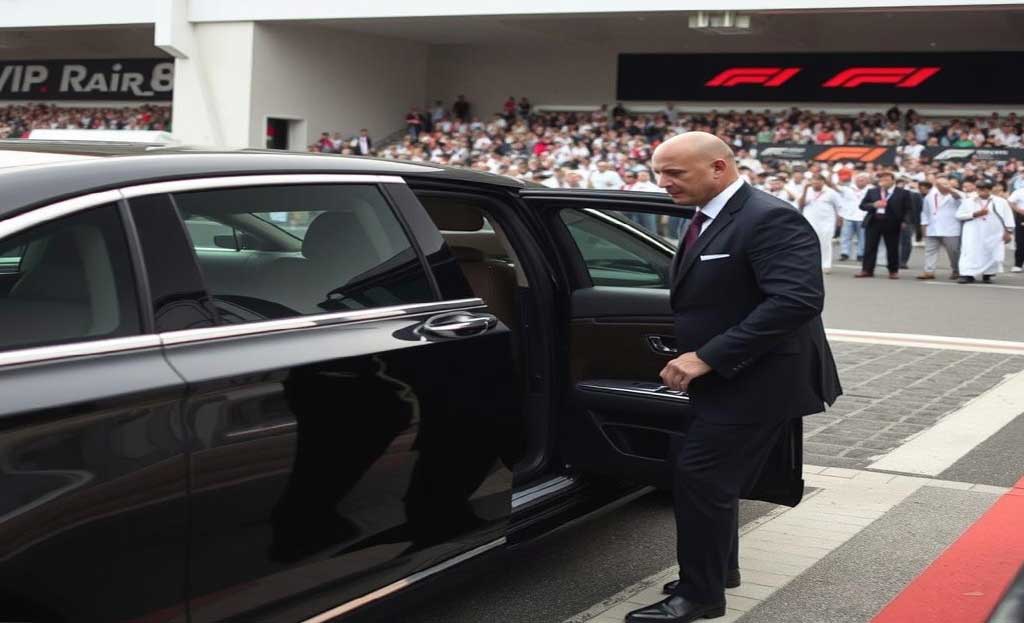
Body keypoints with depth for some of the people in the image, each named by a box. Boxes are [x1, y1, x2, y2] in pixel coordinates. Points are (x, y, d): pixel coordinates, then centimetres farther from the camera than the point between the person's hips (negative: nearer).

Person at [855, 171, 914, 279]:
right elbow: (862, 205, 8)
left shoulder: (903, 193, 1)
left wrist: (905, 221, -14)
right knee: (870, 247, 3)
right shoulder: (871, 191, 9)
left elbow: (908, 209, 0)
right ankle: (867, 270, 9)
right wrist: (873, 205, -11)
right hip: (873, 222, 2)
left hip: (892, 224, -2)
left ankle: (893, 271, 14)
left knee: (892, 249, 4)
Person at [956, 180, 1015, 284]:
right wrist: (975, 214, -10)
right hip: (974, 234, 0)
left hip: (995, 234, 0)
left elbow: (1008, 217, 4)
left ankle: (987, 275, 16)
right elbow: (959, 215, 0)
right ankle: (968, 275, -13)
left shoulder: (1001, 202, 5)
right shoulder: (968, 202, 6)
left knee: (993, 255, 2)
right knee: (971, 253, -11)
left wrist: (1008, 232, -2)